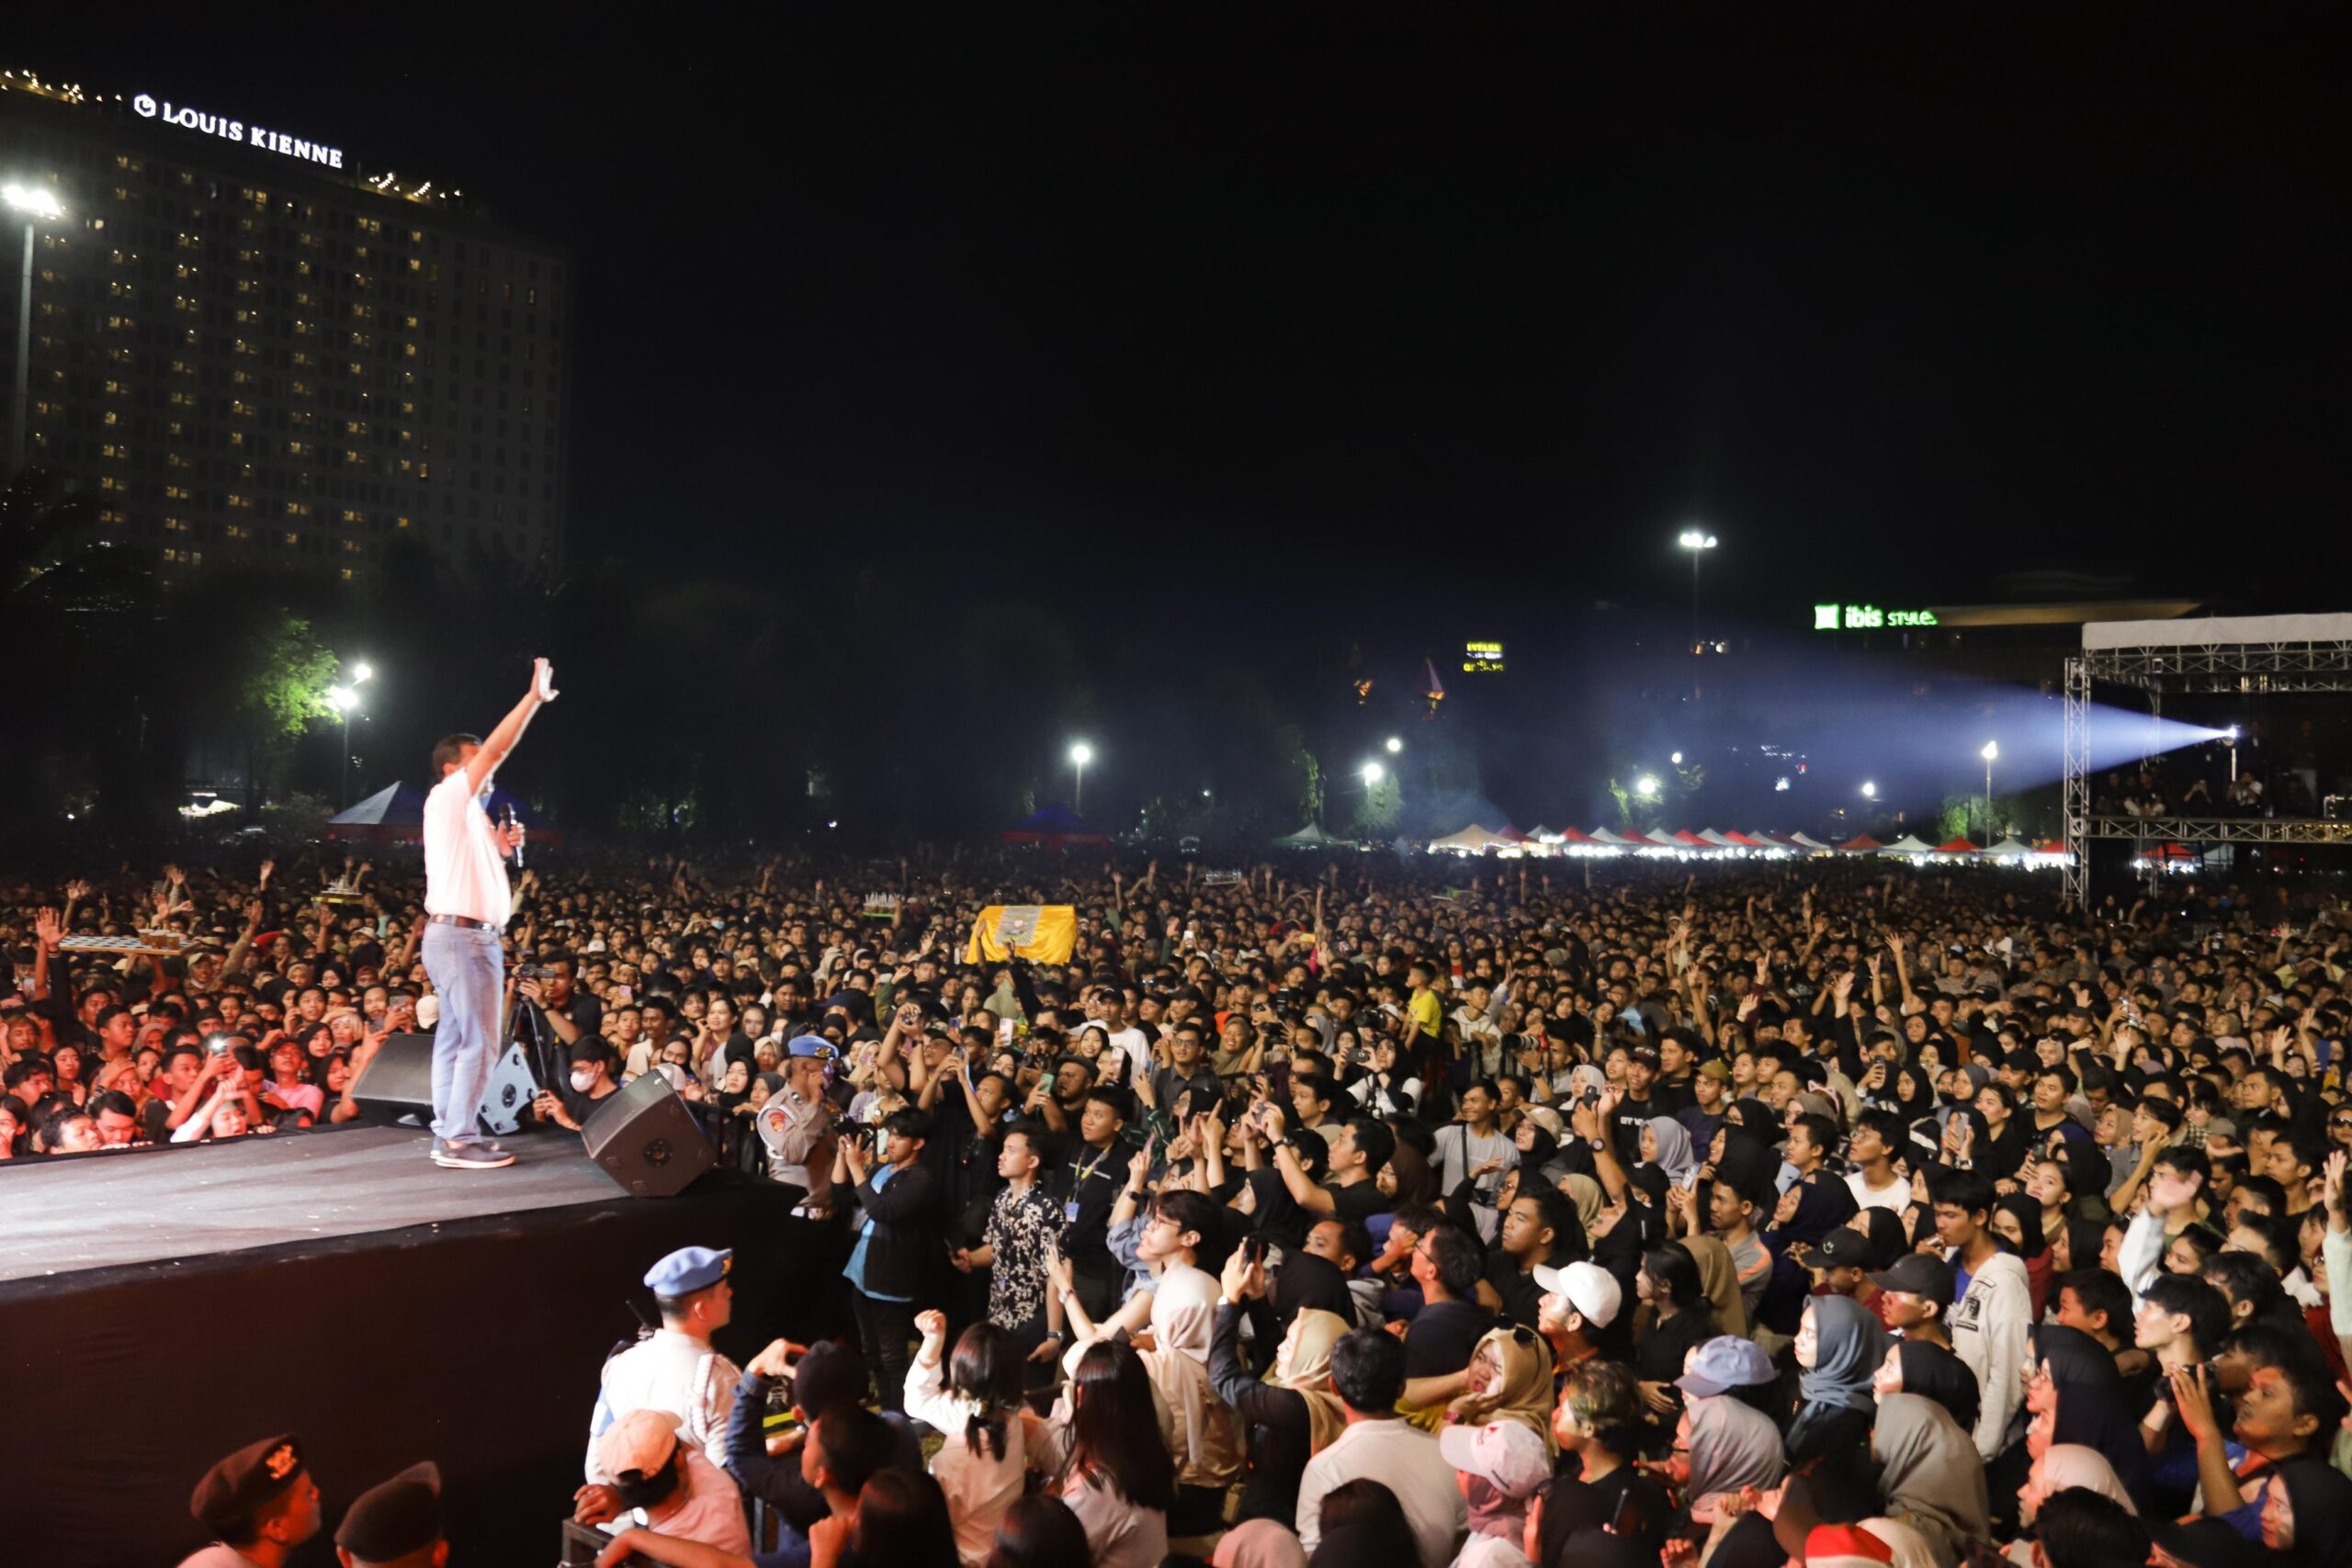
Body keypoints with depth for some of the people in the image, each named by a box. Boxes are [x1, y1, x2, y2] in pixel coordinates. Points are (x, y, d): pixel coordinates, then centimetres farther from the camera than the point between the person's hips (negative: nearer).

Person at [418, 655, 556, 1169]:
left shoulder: (468, 813, 21)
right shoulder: (447, 799, -7)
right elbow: (496, 749, -16)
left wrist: (501, 848, 10)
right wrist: (534, 697, -16)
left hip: (468, 937, 10)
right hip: (461, 937, -10)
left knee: (454, 1039, 10)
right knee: (479, 1043, -10)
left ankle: (449, 1134, 13)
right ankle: (459, 1140, -7)